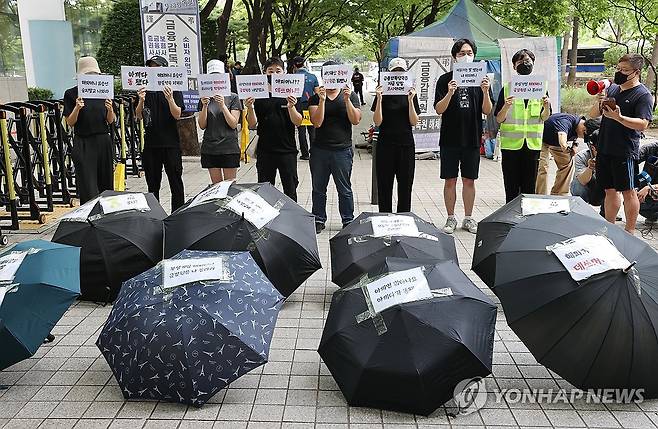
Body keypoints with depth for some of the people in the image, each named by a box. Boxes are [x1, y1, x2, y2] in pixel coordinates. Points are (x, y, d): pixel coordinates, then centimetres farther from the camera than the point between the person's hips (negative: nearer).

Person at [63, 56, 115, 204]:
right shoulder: (71, 94, 0)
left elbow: (111, 121, 9)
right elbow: (70, 122, -2)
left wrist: (110, 110, -12)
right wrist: (77, 108, -19)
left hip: (103, 141, 3)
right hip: (83, 143, -3)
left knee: (105, 184, 8)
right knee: (88, 187, -7)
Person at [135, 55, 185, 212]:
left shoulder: (174, 89, -1)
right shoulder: (144, 90, 9)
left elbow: (177, 115, -10)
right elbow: (138, 116, 4)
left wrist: (170, 99, -27)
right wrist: (141, 101, -15)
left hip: (171, 143, -3)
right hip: (151, 143, 4)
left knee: (175, 182, 2)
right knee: (152, 184, 11)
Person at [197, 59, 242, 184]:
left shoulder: (233, 97, 0)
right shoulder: (204, 99, 8)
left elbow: (233, 124, -7)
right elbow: (202, 126, 4)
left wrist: (223, 105, -17)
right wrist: (204, 106, -10)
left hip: (229, 148, -3)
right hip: (210, 148, 3)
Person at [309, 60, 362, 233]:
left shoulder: (350, 95, 4)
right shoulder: (316, 97, 4)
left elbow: (356, 120, -6)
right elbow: (317, 122, -9)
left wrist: (347, 100, -16)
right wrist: (322, 99, -17)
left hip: (342, 150, -1)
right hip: (319, 150, 1)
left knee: (344, 189, 6)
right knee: (318, 188, 11)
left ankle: (348, 221, 18)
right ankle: (319, 220, 23)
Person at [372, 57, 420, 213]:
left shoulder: (411, 94, 5)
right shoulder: (383, 94, 1)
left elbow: (414, 122, -1)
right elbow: (377, 122, -6)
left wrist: (410, 100, -12)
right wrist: (379, 99, -15)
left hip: (406, 145, 1)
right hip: (385, 144, -1)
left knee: (405, 185, 5)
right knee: (384, 185, 2)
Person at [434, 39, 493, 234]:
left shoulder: (480, 79, 5)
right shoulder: (445, 79, 0)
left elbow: (487, 111, 1)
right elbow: (439, 109, -6)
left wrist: (485, 92, -17)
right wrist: (450, 93, -22)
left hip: (472, 139, 1)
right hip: (450, 139, -1)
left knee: (469, 180, 9)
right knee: (450, 180, 5)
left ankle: (468, 218, 21)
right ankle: (451, 218, 17)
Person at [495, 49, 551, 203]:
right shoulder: (507, 88, 3)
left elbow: (544, 118, 9)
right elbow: (499, 119, 0)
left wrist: (546, 107, -11)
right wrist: (506, 106, -19)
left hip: (533, 144, 2)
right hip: (511, 143, -1)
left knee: (529, 187, 6)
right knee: (511, 188, 2)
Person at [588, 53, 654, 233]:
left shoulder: (643, 95, -7)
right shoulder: (612, 88, 11)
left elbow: (642, 124, -17)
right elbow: (593, 114, 14)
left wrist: (619, 117, -30)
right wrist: (598, 104, -7)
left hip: (625, 152, -6)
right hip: (604, 150, 6)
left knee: (628, 192, 2)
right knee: (610, 191, 14)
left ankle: (629, 232, 12)